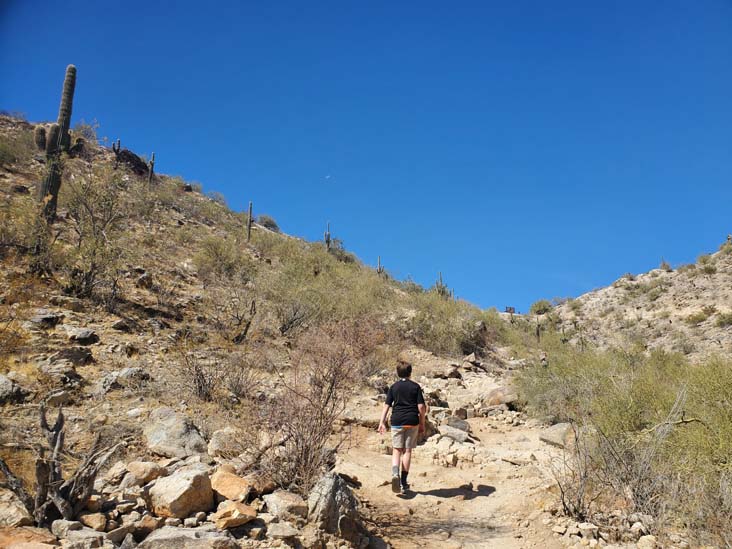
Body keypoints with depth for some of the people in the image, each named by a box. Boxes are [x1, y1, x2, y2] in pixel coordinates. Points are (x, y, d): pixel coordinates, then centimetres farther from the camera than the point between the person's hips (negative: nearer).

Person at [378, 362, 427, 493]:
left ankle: (395, 473, -21)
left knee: (396, 450, 6)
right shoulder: (416, 387, 2)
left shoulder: (393, 387, 6)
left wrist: (382, 422, 3)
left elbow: (387, 405, 1)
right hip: (412, 421, 0)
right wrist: (422, 424, 5)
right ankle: (404, 481, 8)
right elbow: (421, 407, -3)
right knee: (407, 450, 8)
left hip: (397, 421, 0)